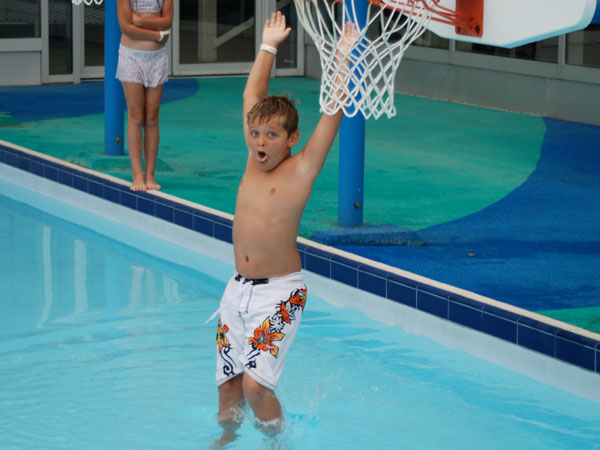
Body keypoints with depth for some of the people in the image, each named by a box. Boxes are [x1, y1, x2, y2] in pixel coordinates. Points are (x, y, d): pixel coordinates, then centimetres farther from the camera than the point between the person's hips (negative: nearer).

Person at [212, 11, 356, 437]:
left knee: (256, 384, -15)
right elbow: (253, 95, 14)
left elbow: (333, 113, -14)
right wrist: (268, 47, 18)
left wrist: (342, 58, -14)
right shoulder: (255, 160, 6)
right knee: (227, 385, 7)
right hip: (238, 288, 5)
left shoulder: (301, 170, -7)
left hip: (279, 293, -5)